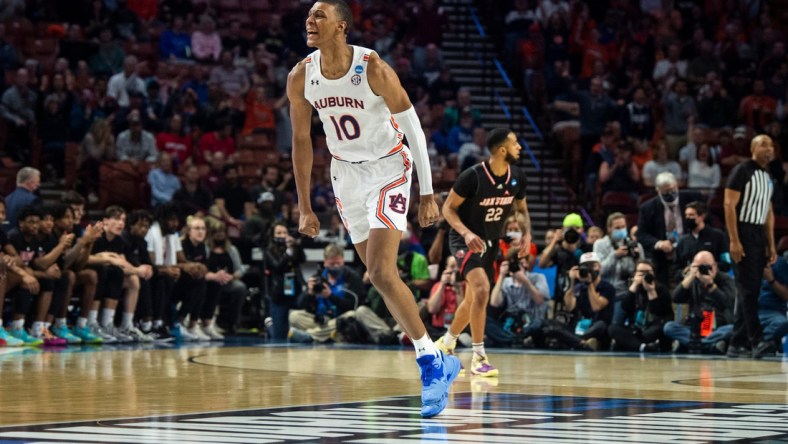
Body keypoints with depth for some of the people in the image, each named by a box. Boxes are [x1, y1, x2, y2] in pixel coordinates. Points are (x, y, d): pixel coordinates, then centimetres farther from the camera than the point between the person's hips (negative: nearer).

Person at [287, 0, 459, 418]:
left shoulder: (373, 69, -24)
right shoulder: (300, 78, -9)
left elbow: (414, 129, -16)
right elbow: (301, 141, 4)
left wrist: (427, 194, -16)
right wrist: (304, 208, 4)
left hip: (388, 168, -6)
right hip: (346, 172, 6)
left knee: (382, 273, -19)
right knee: (378, 275, 11)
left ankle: (431, 363, -8)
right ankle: (437, 361, 24)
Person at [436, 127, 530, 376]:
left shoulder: (517, 177, -6)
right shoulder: (473, 176, -24)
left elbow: (521, 209, 11)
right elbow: (448, 208, -15)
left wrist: (526, 234, -7)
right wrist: (466, 233, -30)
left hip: (491, 241, 7)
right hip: (466, 240, -7)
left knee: (473, 299, 17)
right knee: (482, 289, -26)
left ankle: (446, 343, 41)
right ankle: (478, 357, -22)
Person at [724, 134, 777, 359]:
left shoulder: (768, 177, 16)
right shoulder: (742, 171, -8)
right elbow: (729, 205, -13)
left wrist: (771, 245, 15)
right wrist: (734, 241, -20)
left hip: (759, 235, 8)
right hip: (743, 233, -8)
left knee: (750, 292, 7)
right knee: (748, 289, -13)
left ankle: (737, 344, 10)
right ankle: (756, 341, -20)